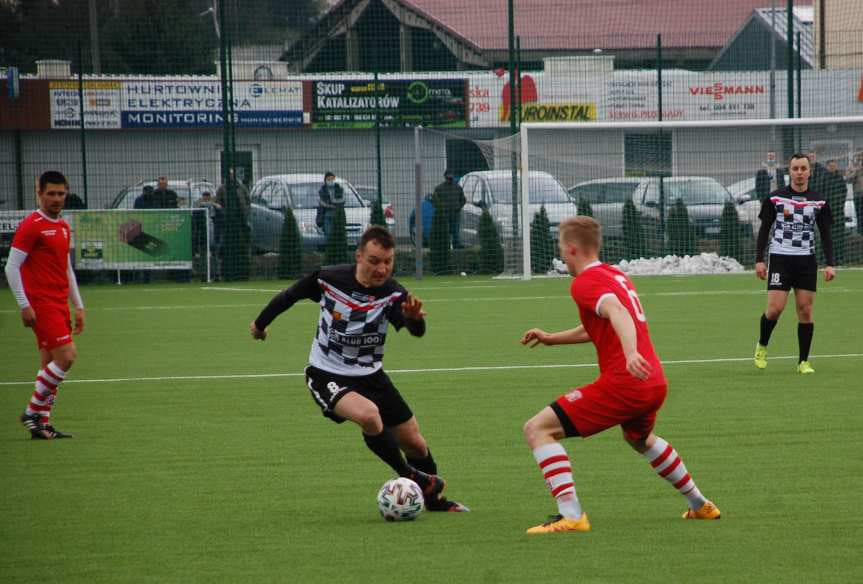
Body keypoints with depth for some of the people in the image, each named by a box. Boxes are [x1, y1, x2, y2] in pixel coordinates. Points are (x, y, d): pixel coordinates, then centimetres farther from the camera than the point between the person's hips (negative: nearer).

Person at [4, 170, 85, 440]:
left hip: (60, 304, 8)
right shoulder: (31, 225, -9)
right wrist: (24, 306, -15)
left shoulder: (63, 227, 16)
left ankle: (42, 423, 9)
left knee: (50, 364, 6)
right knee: (66, 356, -16)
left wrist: (78, 306, 19)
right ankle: (33, 412, -6)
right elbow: (11, 267, -11)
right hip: (41, 304, -8)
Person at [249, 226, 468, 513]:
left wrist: (414, 318, -59)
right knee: (369, 414, -33)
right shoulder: (327, 279, -18)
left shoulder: (393, 293, -17)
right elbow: (289, 295, 2)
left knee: (415, 444, 8)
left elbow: (416, 331, -35)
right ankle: (410, 478, -11)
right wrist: (261, 324, 16)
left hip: (370, 376, 3)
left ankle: (434, 497, 38)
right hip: (327, 377, -3)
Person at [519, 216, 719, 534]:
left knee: (537, 430, -9)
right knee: (639, 439, 41)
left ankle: (570, 514, -22)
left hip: (622, 382, -9)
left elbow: (617, 312, -28)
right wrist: (551, 338, 35)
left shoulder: (585, 282, -7)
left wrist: (631, 354, -44)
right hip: (656, 382, 9)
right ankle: (700, 505, 48)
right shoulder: (617, 275, 21)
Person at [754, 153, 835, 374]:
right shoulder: (775, 198, -1)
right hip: (780, 258, -2)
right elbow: (764, 230, 3)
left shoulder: (818, 201, 6)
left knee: (805, 310, -1)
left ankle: (803, 362, 6)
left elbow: (825, 235, 9)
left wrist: (830, 264, -1)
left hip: (807, 261, 2)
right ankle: (762, 346, 16)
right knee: (775, 308, -11)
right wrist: (759, 259, -4)